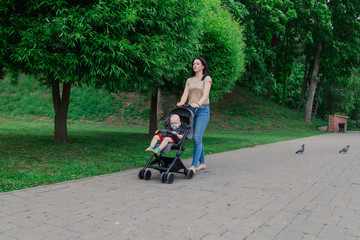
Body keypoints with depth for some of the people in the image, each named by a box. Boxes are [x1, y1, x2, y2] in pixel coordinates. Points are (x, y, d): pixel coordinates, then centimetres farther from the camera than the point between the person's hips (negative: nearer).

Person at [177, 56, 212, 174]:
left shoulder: (207, 79, 1)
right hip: (191, 110, 5)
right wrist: (181, 103, -18)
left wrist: (198, 103, -33)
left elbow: (205, 94, -14)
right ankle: (202, 163, 20)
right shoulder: (189, 80, 16)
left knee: (197, 137, -15)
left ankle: (194, 166, -15)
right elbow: (185, 94, 4)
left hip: (203, 110, -5)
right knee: (197, 138, 9)